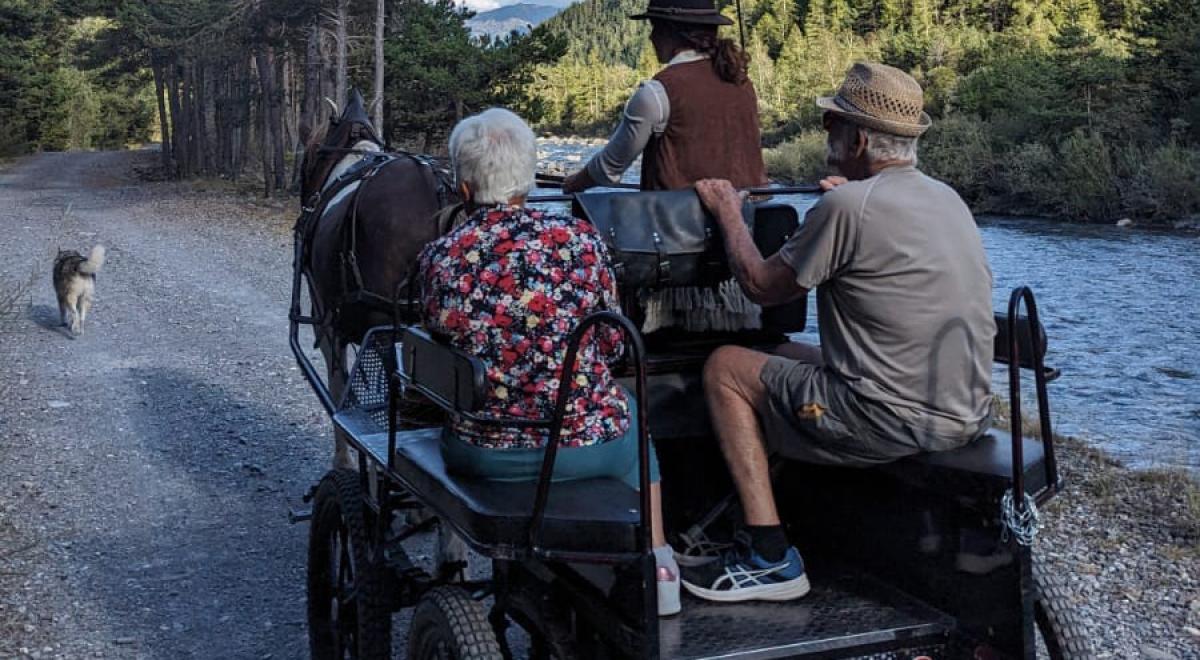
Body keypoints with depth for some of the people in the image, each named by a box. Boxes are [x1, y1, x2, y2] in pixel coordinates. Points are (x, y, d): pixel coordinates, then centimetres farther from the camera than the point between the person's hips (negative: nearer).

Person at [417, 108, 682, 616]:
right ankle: (656, 565, 41)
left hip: (479, 454, 1)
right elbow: (611, 345, 1)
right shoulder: (578, 241, -11)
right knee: (627, 407, 33)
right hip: (581, 446, -1)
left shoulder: (439, 258, -9)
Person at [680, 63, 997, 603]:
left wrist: (728, 214, 10)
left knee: (725, 367, 5)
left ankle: (768, 559, 3)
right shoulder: (948, 198, 9)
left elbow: (761, 286, -6)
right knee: (791, 355, 26)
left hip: (895, 420, -9)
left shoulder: (846, 206, -17)